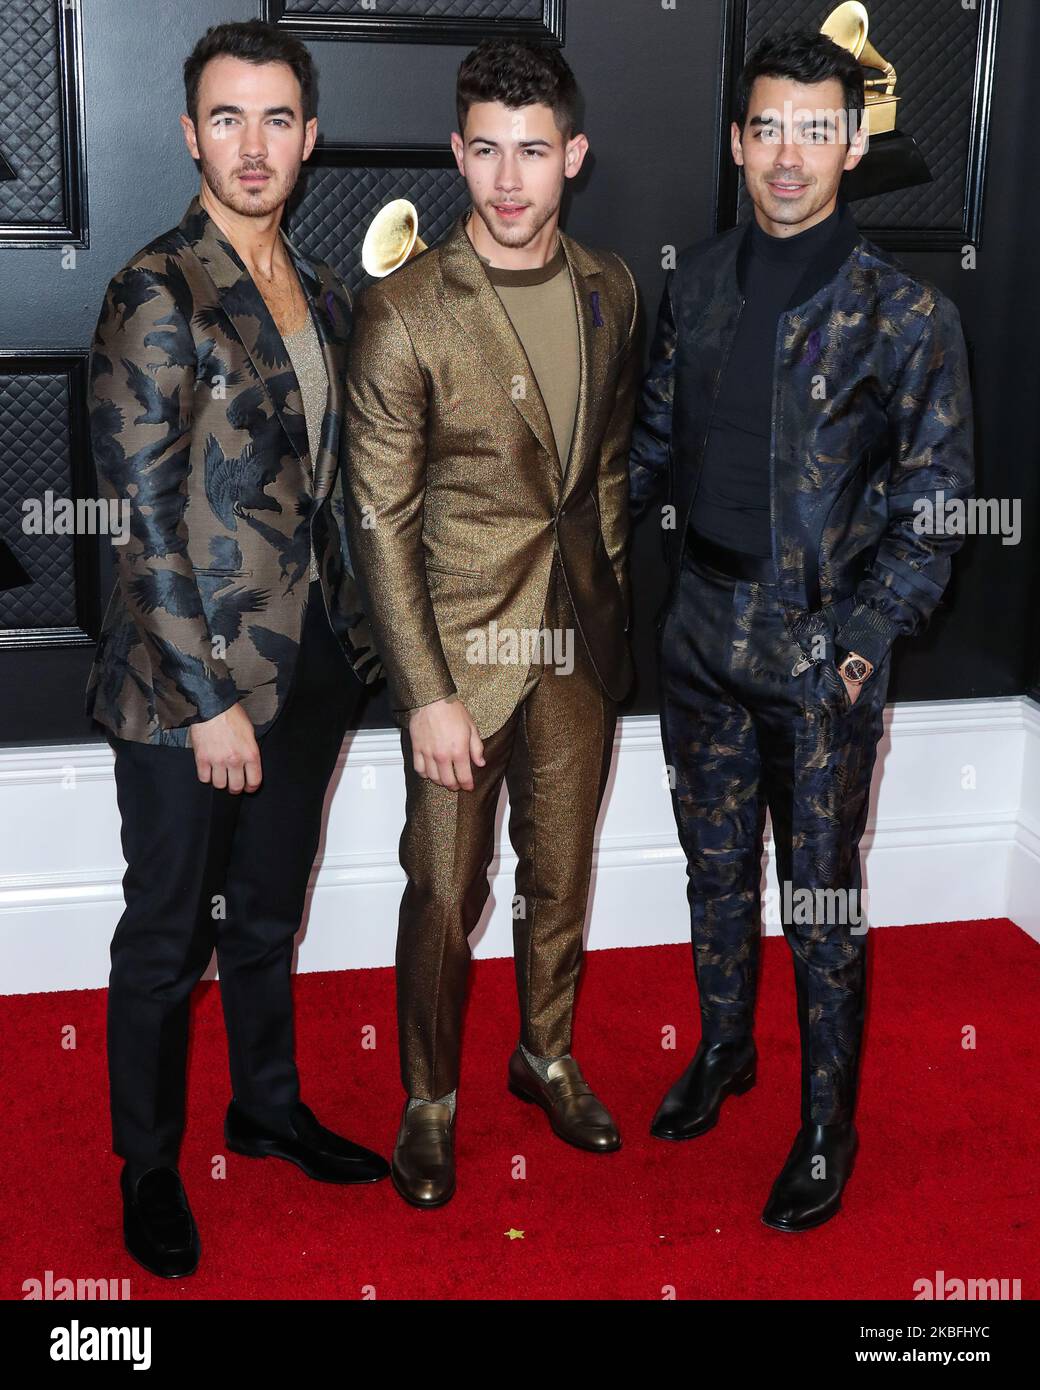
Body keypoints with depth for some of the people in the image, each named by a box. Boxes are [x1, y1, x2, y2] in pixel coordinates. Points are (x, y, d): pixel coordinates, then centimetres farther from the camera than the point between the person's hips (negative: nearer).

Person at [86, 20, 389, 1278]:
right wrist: (209, 695, -17)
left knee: (269, 908, 21)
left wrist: (349, 637, 11)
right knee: (169, 931, 9)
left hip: (310, 660, 7)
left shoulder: (322, 294, 9)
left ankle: (268, 1108, 40)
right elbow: (146, 515, -16)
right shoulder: (155, 294, -13)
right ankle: (148, 1166, 28)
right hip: (189, 677, -6)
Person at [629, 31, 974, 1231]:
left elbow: (934, 503, -7)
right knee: (715, 869, 19)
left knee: (820, 905, 6)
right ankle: (723, 1050, 42)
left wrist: (864, 639, -14)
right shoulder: (696, 282, 4)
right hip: (701, 638, 4)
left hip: (823, 659, -4)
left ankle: (828, 1129, 25)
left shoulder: (907, 314, -9)